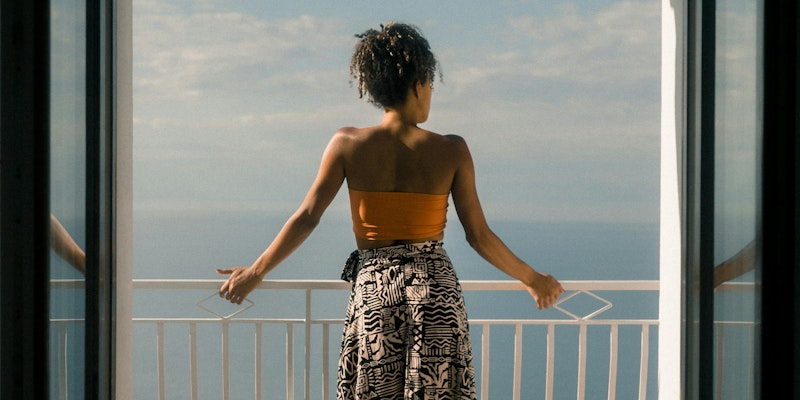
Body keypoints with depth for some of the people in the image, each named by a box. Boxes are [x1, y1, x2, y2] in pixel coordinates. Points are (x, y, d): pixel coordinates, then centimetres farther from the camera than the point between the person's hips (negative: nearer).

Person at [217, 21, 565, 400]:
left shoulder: (348, 144, -4)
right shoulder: (452, 151, -5)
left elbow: (305, 218, -2)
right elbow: (479, 236, -1)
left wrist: (255, 272, 11)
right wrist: (533, 279, 14)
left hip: (373, 292, 1)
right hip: (436, 291, 0)